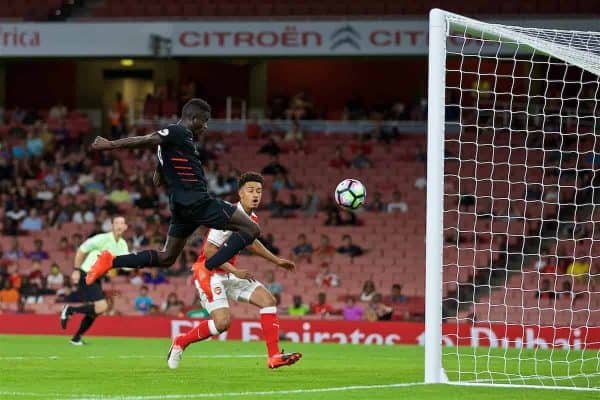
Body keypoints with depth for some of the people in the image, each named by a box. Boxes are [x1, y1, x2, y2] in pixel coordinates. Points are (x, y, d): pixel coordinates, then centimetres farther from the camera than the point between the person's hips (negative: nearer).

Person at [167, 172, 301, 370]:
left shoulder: (252, 219, 7)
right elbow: (209, 250, -23)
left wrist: (276, 260, 32)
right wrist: (235, 271, -24)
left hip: (228, 273, 9)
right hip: (208, 272, -9)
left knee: (268, 300, -3)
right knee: (223, 321, -22)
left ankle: (274, 356, -3)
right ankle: (181, 342, 3)